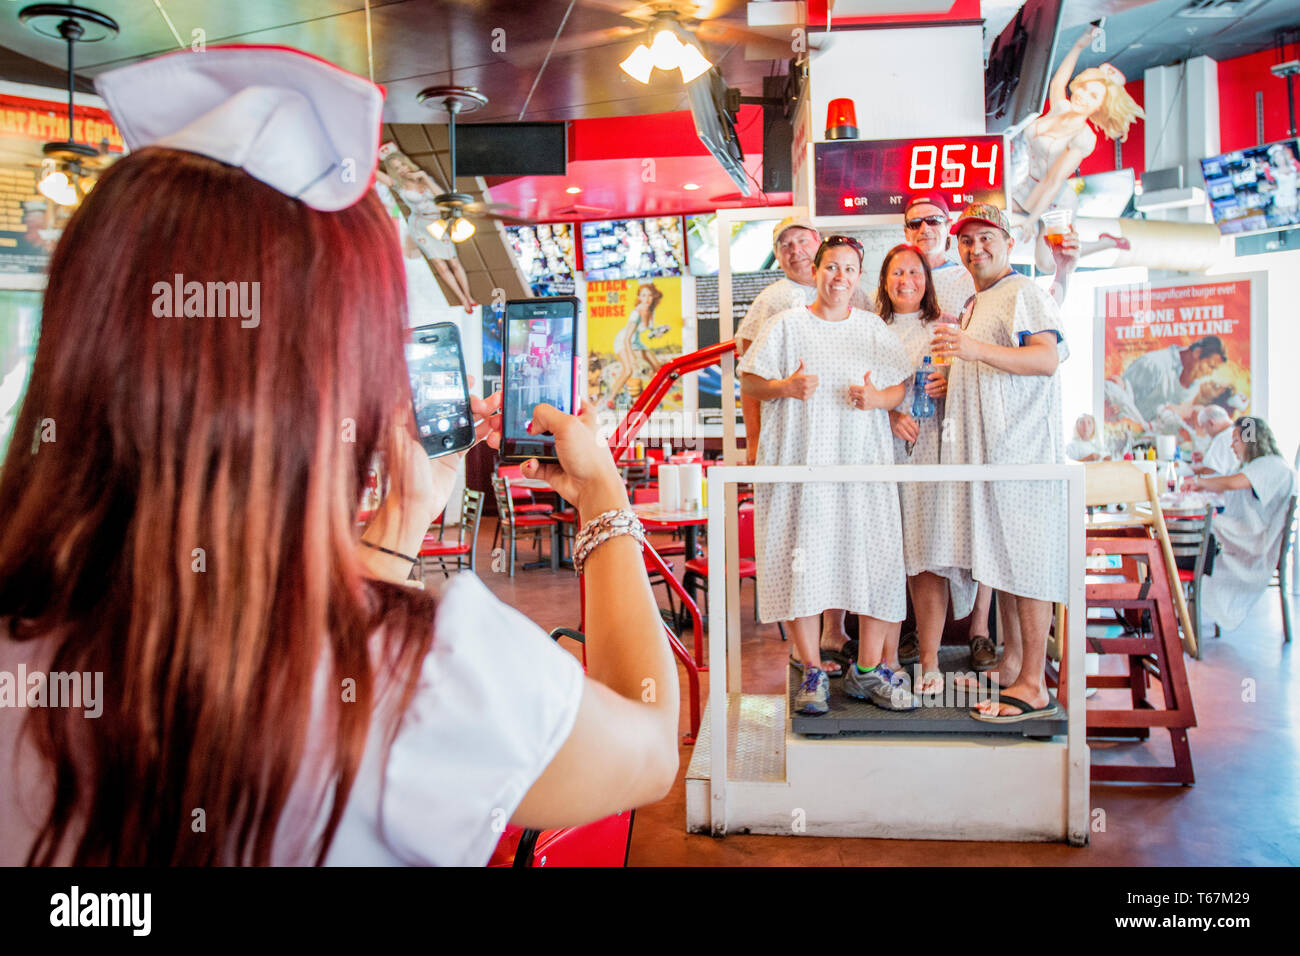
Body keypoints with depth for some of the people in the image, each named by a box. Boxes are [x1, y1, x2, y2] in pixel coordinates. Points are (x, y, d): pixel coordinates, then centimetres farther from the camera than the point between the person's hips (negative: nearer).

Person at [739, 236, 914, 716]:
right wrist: (786, 387, -14)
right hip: (800, 462, -2)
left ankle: (868, 670, 12)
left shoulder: (873, 327, 15)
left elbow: (904, 386, 15)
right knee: (802, 561, -4)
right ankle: (813, 673, 9)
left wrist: (878, 398, -7)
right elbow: (748, 383, 5)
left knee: (876, 559, -2)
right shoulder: (787, 324, 8)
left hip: (863, 460, 2)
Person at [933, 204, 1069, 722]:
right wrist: (951, 380, 18)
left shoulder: (1023, 293, -6)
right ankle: (1011, 661, 24)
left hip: (1022, 446, -10)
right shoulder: (976, 304, 23)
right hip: (988, 448, 10)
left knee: (1026, 561, -8)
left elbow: (1047, 359, -22)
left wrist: (977, 350, -31)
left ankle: (1033, 685, -3)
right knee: (1002, 558, 13)